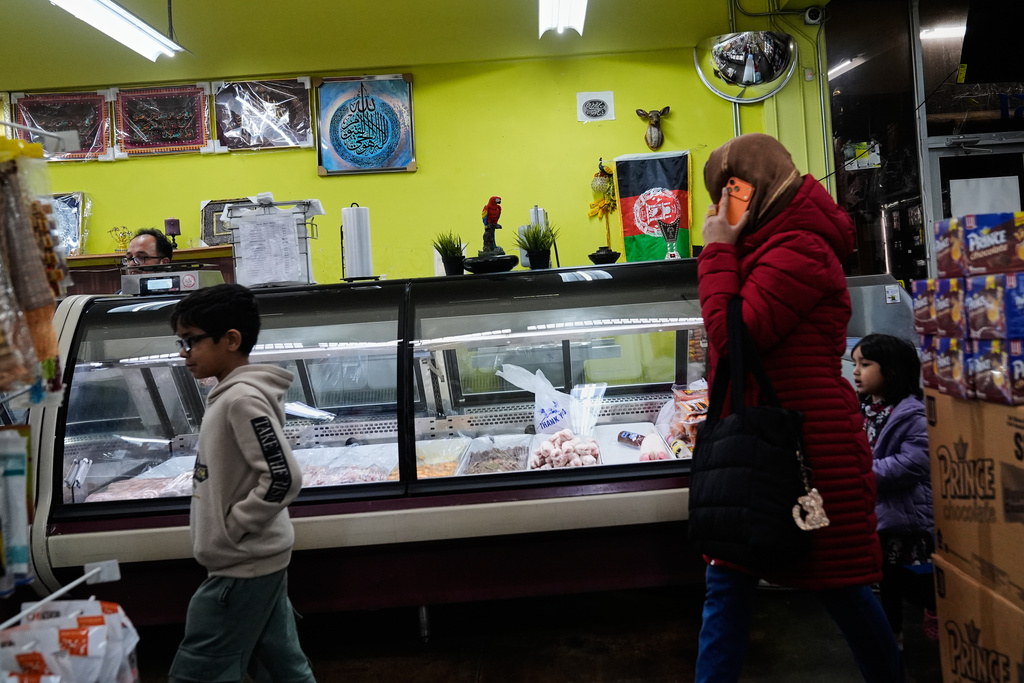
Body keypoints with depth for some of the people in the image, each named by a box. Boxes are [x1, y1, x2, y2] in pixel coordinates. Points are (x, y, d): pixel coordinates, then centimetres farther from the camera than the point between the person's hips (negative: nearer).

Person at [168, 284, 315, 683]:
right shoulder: (231, 395, 10)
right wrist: (224, 531, 12)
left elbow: (283, 477, -26)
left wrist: (230, 529, -18)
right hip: (261, 560, 9)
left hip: (243, 567, -9)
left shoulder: (242, 399, -19)